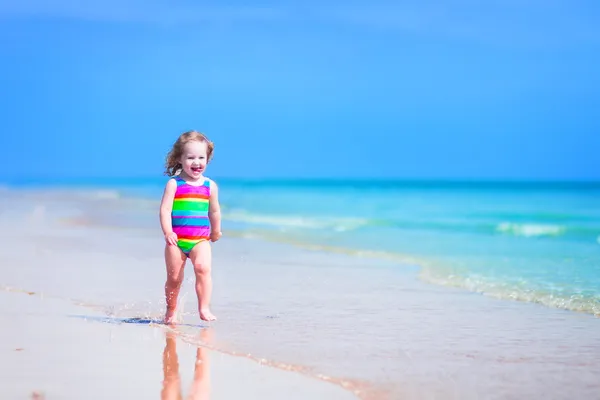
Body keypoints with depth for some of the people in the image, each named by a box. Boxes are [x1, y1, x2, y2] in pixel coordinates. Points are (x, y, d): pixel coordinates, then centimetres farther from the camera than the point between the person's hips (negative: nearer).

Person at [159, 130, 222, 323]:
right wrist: (167, 232, -20)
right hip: (176, 239, -1)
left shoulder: (210, 186, 5)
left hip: (201, 239, 1)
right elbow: (165, 209, -9)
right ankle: (171, 311, 27)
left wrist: (215, 232, 27)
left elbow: (215, 211, 17)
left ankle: (204, 309, -23)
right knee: (174, 278, 7)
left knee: (203, 267, -24)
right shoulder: (174, 184, -2)